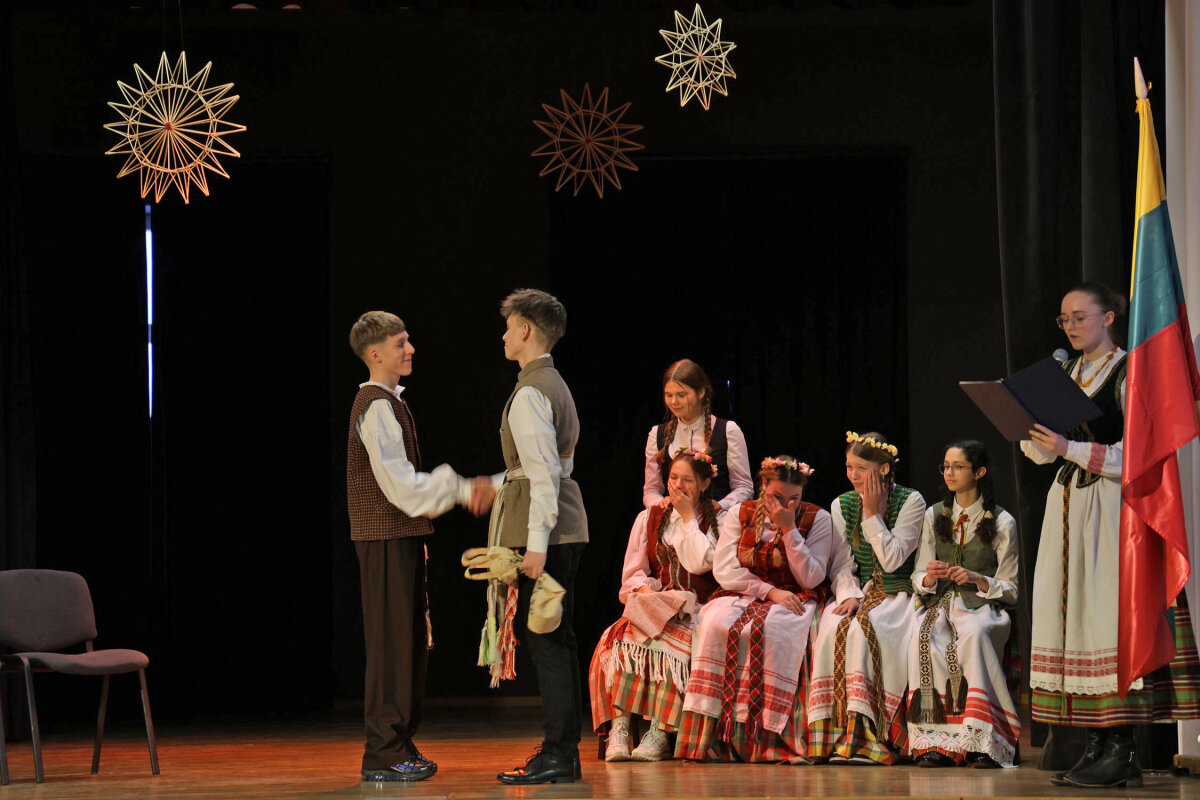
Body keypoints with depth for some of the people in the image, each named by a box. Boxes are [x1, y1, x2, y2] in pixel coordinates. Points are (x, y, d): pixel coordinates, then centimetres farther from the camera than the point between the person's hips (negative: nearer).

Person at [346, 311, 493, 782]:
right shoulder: (377, 407, -14)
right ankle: (383, 753, -6)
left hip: (401, 535, 10)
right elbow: (400, 484, -19)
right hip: (386, 537, -10)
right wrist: (460, 490, -12)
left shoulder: (389, 403, 17)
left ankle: (399, 745, 17)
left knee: (411, 640, 12)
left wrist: (459, 488, 12)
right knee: (391, 639, -8)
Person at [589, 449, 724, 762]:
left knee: (669, 642, -35)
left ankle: (659, 735, -38)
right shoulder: (649, 519, 18)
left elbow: (700, 563, -10)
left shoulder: (718, 520, 8)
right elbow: (633, 574, 13)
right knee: (626, 639, -31)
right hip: (652, 605, 3)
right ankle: (619, 729, -38)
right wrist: (646, 591, -9)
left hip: (695, 610, -3)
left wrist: (688, 517, -2)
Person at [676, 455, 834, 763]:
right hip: (742, 596, 2)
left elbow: (811, 579, -6)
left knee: (767, 630, -38)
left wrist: (789, 529, -12)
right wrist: (768, 590, -13)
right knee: (716, 624, -33)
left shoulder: (817, 519, 3)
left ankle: (769, 739, -36)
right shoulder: (740, 515, 8)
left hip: (794, 600, -2)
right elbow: (724, 570, -1)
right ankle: (710, 732, -32)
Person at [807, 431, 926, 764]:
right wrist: (849, 595, -13)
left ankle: (863, 733, -33)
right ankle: (834, 729, -30)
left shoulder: (911, 501, -4)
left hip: (897, 595, -3)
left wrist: (872, 513, -12)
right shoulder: (843, 505, 9)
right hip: (858, 591, 4)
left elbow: (892, 560, -12)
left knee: (861, 630, -34)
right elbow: (841, 565, 7)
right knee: (833, 627, -30)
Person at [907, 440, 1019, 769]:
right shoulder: (934, 516, 16)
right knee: (924, 635, -35)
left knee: (973, 634, -39)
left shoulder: (1002, 523, 6)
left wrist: (978, 580, -16)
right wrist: (928, 578, -11)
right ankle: (935, 741, -38)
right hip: (940, 603, 3)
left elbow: (1011, 590, 4)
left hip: (984, 608, -2)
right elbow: (918, 579, 14)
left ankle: (981, 744, -41)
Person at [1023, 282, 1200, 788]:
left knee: (1110, 613, -13)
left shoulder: (1128, 374, -5)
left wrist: (1071, 449, -19)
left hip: (1114, 507, -7)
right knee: (1071, 614, 0)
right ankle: (1098, 746, 1)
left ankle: (1121, 750, -14)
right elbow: (1041, 454, 17)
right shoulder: (1066, 375, 17)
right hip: (1068, 506, 7)